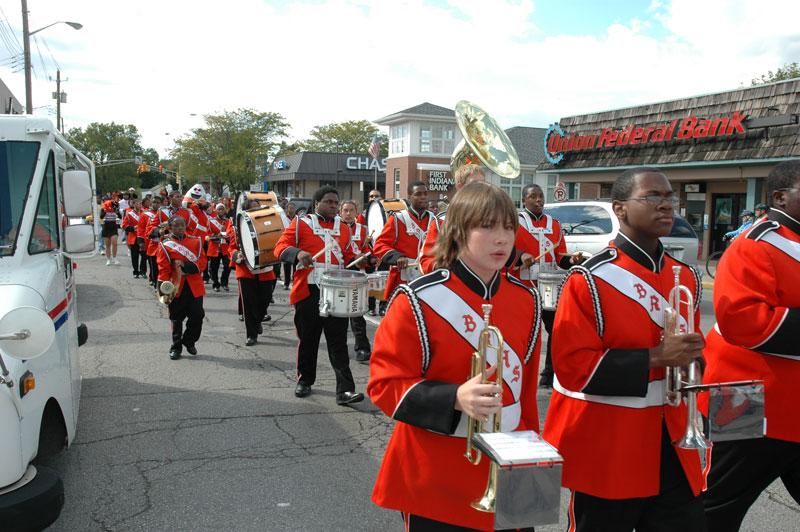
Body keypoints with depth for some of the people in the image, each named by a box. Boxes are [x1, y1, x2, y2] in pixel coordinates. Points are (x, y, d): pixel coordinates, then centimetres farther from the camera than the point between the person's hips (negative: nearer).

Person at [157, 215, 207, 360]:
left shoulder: (196, 241, 6)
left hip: (195, 287, 2)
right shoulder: (165, 245, 1)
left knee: (197, 315, 0)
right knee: (176, 318, 6)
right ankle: (176, 347, 18)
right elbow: (163, 269, -2)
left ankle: (189, 341, 22)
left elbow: (202, 262, -1)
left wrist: (185, 265, -16)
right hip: (177, 288, -2)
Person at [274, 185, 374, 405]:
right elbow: (281, 246, -3)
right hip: (308, 291, -2)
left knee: (338, 341, -3)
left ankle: (345, 390, -6)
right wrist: (297, 253, -23)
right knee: (308, 338, 10)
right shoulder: (300, 224, 3)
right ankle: (305, 380, 29)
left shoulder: (343, 228, 15)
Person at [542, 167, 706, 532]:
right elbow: (572, 366, -18)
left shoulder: (686, 278, 8)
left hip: (670, 445, 6)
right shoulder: (590, 280, -14)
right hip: (607, 448, -6)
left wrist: (689, 355, -3)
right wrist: (654, 358, -21)